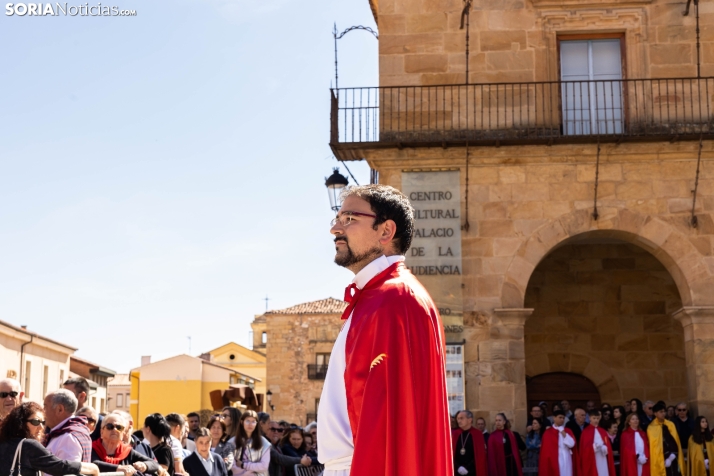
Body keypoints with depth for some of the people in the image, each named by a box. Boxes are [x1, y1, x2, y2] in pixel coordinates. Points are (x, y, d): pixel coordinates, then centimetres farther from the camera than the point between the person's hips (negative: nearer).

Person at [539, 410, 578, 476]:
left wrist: (563, 433, -11)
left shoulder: (568, 431, 12)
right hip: (555, 462, -3)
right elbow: (545, 450, -1)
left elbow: (571, 444, -4)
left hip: (567, 461, 3)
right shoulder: (548, 433, 0)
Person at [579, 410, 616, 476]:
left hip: (603, 461, 4)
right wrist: (593, 447, -21)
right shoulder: (585, 432, -2)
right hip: (591, 461, -4)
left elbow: (608, 446, 10)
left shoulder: (603, 432, 13)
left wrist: (604, 448, -12)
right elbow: (583, 448, -7)